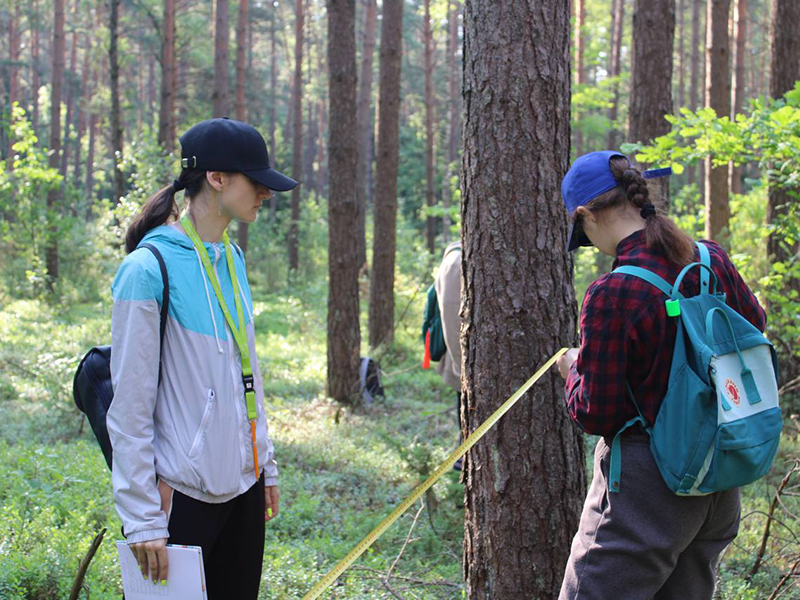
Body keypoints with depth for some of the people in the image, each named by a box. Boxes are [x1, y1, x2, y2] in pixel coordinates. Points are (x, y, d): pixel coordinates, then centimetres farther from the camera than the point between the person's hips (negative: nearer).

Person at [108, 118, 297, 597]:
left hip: (243, 486, 7)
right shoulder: (150, 268, -15)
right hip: (184, 496, -7)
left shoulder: (233, 259, 9)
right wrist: (142, 518, -15)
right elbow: (130, 403, -15)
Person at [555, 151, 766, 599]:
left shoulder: (611, 295, -22)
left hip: (648, 479, -7)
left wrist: (574, 368, 3)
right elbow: (754, 323, 20)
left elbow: (595, 414, -16)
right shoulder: (711, 260, -2)